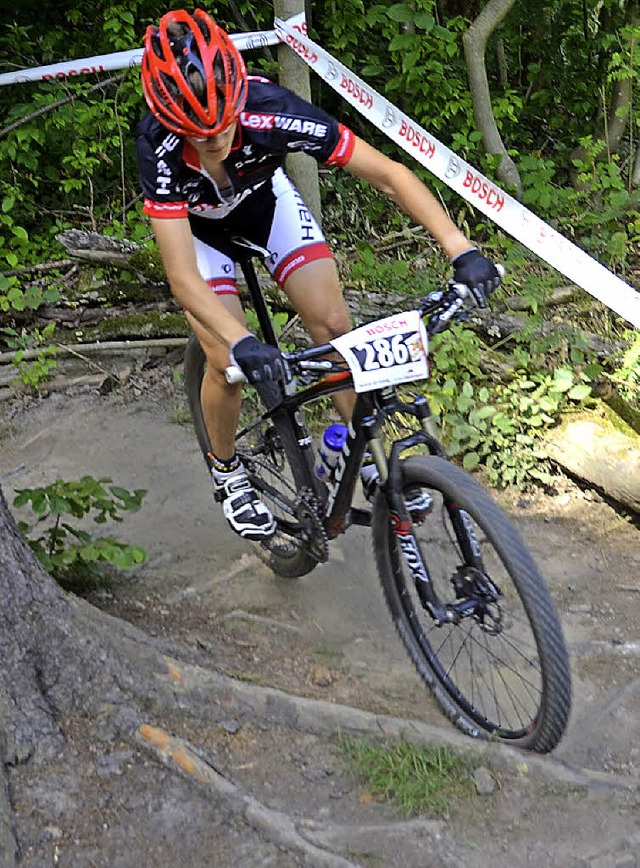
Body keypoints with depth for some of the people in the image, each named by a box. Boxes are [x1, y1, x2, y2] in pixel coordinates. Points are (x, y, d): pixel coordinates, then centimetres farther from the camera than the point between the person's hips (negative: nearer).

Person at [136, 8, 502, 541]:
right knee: (227, 362, -13)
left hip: (264, 195, 1)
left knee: (333, 324, -11)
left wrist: (462, 251, -43)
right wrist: (241, 343, -59)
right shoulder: (158, 146, -40)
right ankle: (226, 471, 16)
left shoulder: (272, 112, -39)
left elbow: (389, 175, -34)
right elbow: (183, 279, -43)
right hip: (194, 220, -1)